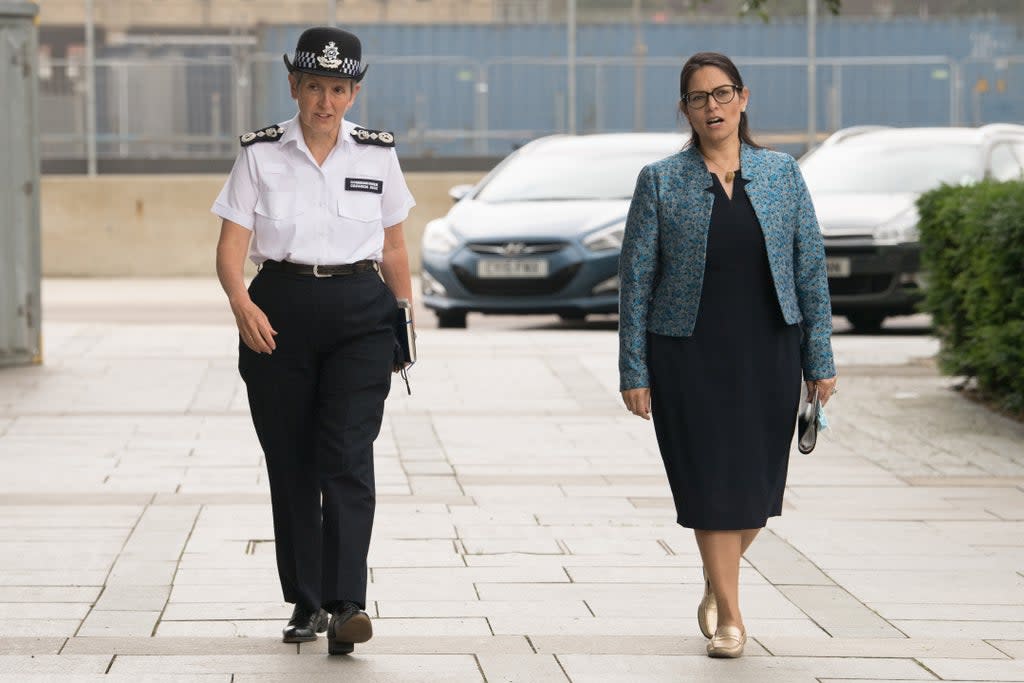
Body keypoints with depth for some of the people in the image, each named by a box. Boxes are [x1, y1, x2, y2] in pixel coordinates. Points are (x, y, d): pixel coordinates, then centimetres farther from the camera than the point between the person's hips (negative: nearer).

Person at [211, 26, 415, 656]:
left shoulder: (378, 155, 5)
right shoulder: (260, 155, 1)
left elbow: (394, 251, 13)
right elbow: (231, 247, -4)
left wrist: (406, 322, 12)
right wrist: (242, 304, -21)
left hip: (360, 316, -1)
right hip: (280, 314, 1)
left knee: (347, 457, -13)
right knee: (291, 463, 6)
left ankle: (346, 605, -19)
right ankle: (306, 602, 17)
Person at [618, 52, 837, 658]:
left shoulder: (782, 174, 4)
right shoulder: (661, 182, -1)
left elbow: (811, 268, 5)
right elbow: (636, 280, -1)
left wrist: (820, 359, 1)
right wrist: (634, 371, -5)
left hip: (769, 352, 2)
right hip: (690, 357, -2)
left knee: (758, 485, 9)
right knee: (712, 482, -2)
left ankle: (718, 581, 35)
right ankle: (729, 616, 9)